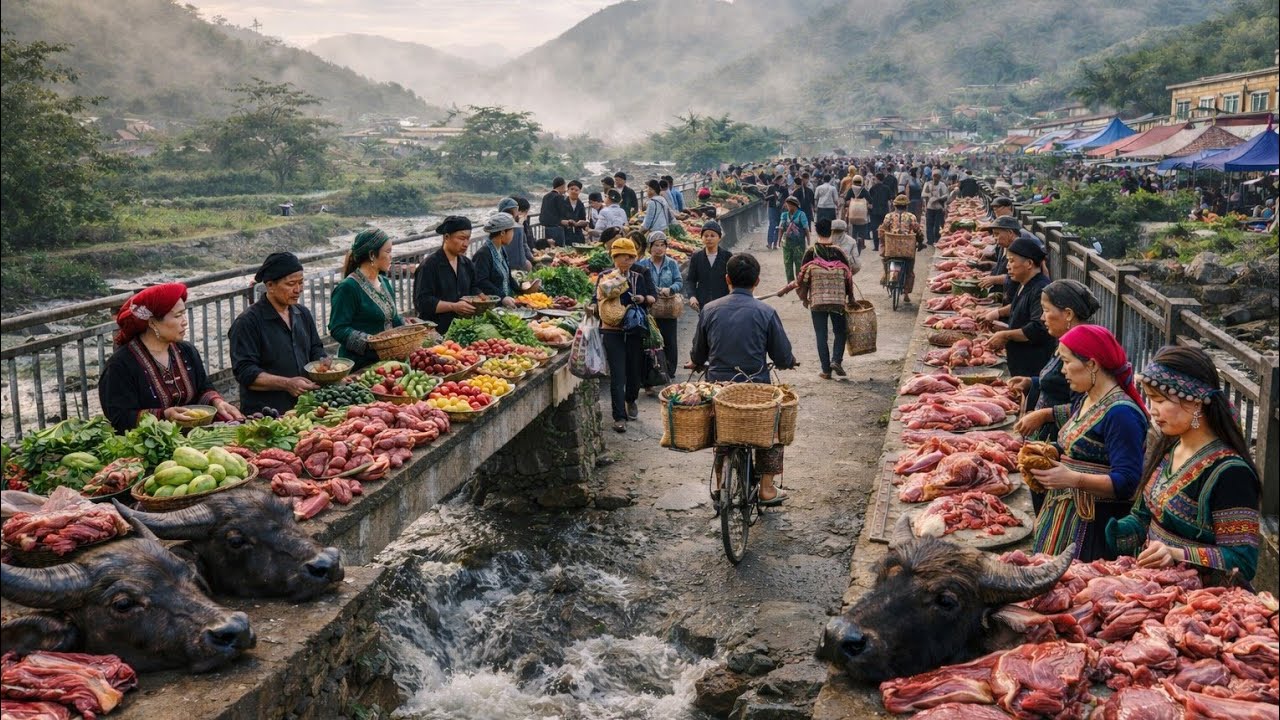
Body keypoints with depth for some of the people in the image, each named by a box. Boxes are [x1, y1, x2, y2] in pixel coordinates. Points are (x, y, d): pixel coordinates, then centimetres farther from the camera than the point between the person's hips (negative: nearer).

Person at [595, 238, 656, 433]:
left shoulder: (640, 276, 9)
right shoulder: (605, 277, -3)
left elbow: (654, 297, 10)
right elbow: (599, 304, -8)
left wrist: (643, 299, -11)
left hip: (636, 331, 4)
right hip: (613, 332, -4)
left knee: (635, 369, 12)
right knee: (617, 374, -7)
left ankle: (631, 400, 41)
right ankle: (619, 416, -3)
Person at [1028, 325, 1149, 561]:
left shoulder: (1121, 413, -18)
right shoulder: (1085, 400, 11)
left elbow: (1126, 482, -22)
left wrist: (1074, 479, -31)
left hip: (1095, 525, -9)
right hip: (1065, 513, 9)